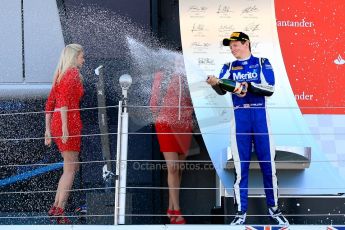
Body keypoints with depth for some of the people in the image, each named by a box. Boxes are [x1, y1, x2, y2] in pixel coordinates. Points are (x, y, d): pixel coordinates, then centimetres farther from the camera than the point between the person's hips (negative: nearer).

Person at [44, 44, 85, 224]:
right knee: (70, 169, -5)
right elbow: (64, 101, -19)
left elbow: (49, 104, 18)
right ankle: (60, 210, -9)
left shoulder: (60, 76, 20)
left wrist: (48, 130, 19)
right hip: (70, 123, -9)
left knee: (73, 167, 16)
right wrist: (65, 127, -22)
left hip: (57, 124, 9)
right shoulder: (73, 73, -6)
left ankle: (55, 206, 12)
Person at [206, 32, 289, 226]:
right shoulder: (229, 67, 11)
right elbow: (222, 90, -7)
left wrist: (249, 87, -21)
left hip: (261, 117, -1)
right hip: (239, 118, 1)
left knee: (268, 164, 2)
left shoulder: (262, 63, 6)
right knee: (241, 166, 1)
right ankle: (241, 212, 6)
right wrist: (215, 83, -29)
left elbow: (270, 89, -6)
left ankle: (274, 209, 14)